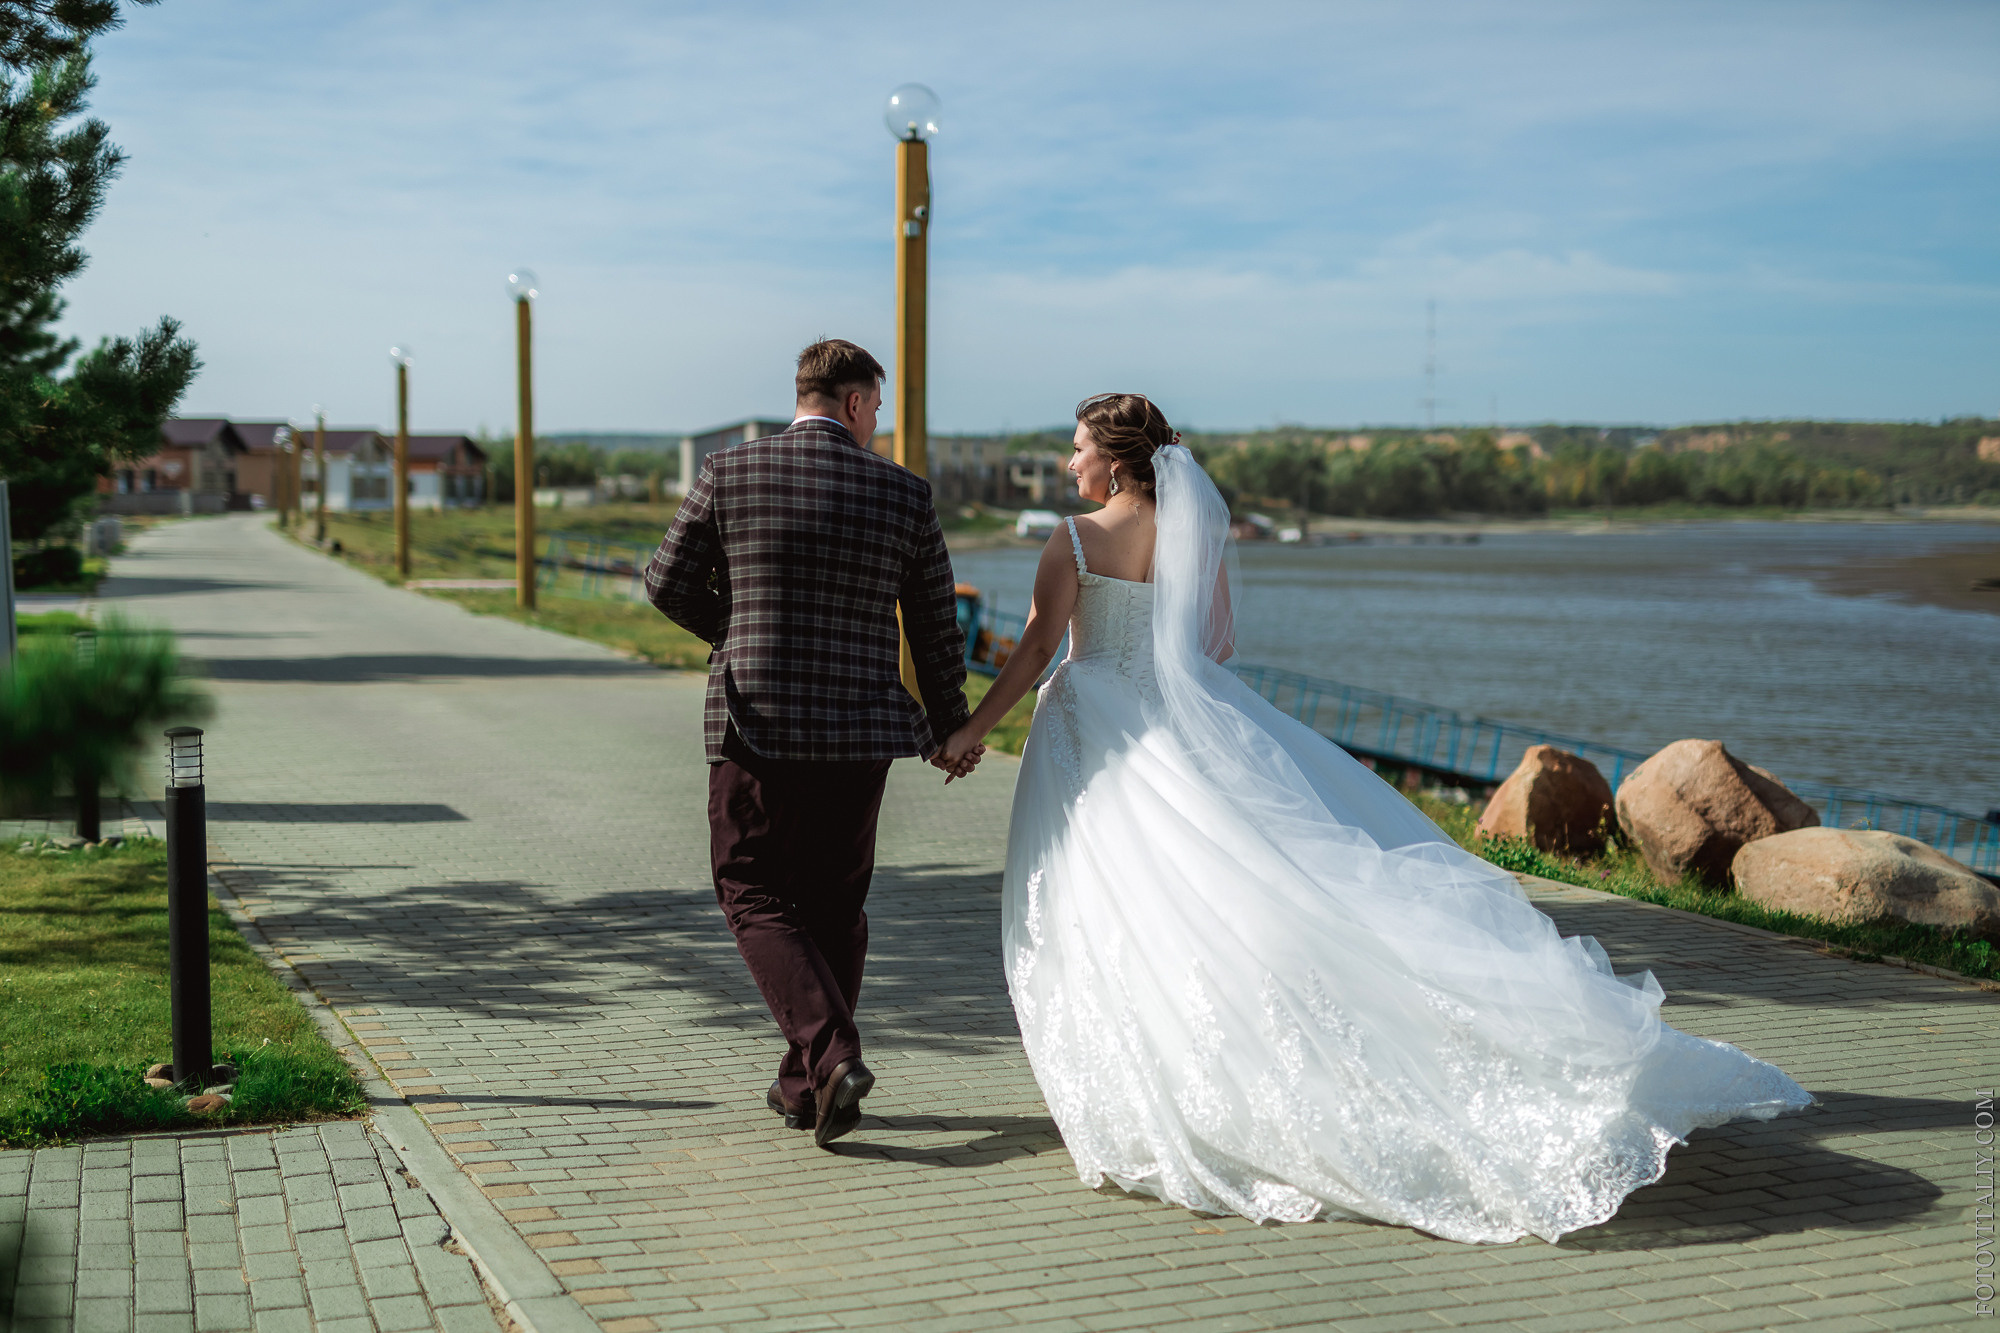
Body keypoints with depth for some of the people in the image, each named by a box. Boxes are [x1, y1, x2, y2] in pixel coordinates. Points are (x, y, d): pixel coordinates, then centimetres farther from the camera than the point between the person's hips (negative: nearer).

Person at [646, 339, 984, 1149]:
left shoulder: (729, 472, -4)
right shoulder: (903, 494, 0)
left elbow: (669, 584, 2)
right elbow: (936, 627, 7)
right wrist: (949, 724, 22)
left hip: (757, 725, -2)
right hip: (859, 731, 2)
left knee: (756, 899, 9)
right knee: (834, 902, 16)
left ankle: (830, 1055, -11)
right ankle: (803, 1087, 24)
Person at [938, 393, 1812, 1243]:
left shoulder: (1075, 541, -8)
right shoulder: (1194, 534, 7)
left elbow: (1036, 651, -9)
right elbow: (1219, 649, 10)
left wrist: (972, 730, -2)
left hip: (1096, 742, -5)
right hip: (1193, 726, 5)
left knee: (1107, 918, 4)